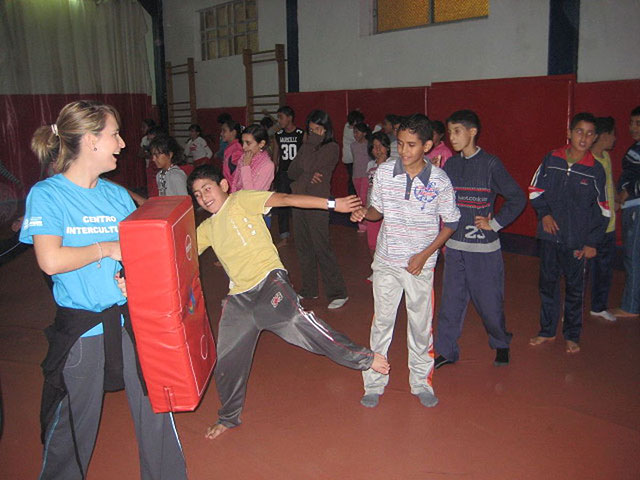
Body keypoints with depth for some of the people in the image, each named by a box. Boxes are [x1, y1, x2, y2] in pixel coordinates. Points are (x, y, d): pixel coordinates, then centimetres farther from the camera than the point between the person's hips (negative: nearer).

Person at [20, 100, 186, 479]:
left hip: (133, 318, 4)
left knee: (155, 409, 11)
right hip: (81, 329, -4)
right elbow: (51, 260, -20)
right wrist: (107, 248, -12)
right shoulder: (47, 194, -8)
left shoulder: (117, 195, 7)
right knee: (71, 423, 13)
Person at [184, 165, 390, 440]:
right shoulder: (206, 228, 18)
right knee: (227, 361, 9)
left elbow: (284, 199, -11)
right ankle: (229, 417, 32)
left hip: (267, 281, -6)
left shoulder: (241, 200, -1)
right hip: (239, 297, 7)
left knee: (296, 320, -33)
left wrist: (332, 203, -17)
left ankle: (363, 358, -22)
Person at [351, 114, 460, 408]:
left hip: (420, 265, -1)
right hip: (386, 262, 1)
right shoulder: (384, 172, -6)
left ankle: (421, 383, 29)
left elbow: (451, 223, -1)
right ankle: (374, 384, 22)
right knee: (382, 322, 8)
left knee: (421, 326, 10)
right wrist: (363, 213, -16)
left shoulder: (439, 181, -11)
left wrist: (425, 254, -9)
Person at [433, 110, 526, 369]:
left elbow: (518, 198, -5)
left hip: (484, 249, -4)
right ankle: (447, 351, 21)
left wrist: (495, 223, -7)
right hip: (454, 246, 4)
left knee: (488, 301, 6)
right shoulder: (451, 165, 6)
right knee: (451, 300, 8)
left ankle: (501, 343, 32)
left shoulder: (490, 164, -9)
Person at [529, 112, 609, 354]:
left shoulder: (596, 170, -4)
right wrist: (544, 213, -5)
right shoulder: (551, 159, -1)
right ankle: (547, 331, 27)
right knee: (548, 283, 12)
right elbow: (535, 190, 10)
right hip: (550, 235, 2)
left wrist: (592, 242, -2)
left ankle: (572, 336, 23)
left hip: (577, 241, -2)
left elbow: (602, 211, 1)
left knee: (574, 288, 8)